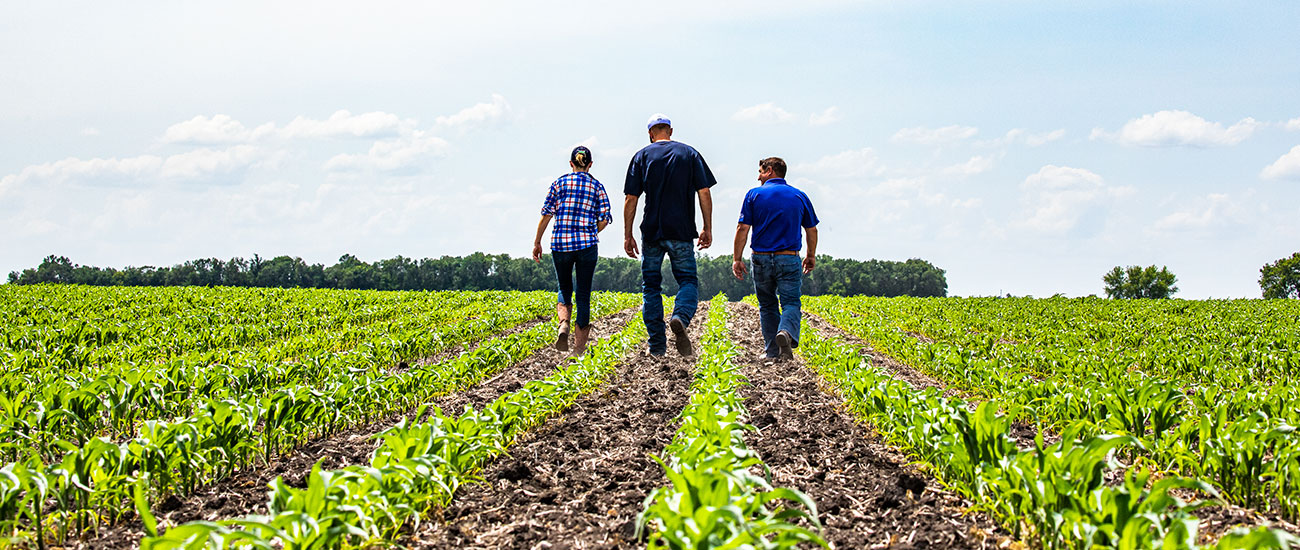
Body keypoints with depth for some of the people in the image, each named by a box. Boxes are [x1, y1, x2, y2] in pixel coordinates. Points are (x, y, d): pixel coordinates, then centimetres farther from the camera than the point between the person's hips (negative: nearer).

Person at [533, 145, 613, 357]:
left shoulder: (560, 183, 5)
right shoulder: (597, 186, 6)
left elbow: (546, 214, 2)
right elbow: (603, 220, 1)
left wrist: (537, 242, 8)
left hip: (560, 243, 0)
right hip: (587, 244, 0)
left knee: (564, 289, 17)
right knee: (583, 293, 6)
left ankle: (563, 325, -11)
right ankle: (579, 346, 5)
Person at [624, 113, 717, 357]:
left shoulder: (642, 157, 4)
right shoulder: (689, 153, 6)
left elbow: (631, 200, 0)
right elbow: (704, 193, 1)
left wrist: (628, 235, 4)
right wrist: (708, 229, 6)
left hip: (651, 231, 0)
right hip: (681, 232, 0)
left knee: (651, 286, 9)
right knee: (688, 280, 9)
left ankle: (657, 348, 6)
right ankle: (681, 318, -23)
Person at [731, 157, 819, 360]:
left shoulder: (754, 195, 1)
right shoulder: (800, 197, 6)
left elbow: (742, 229, -4)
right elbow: (812, 230, 12)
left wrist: (737, 259, 0)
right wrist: (811, 256, 25)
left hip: (761, 259, 0)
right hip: (789, 259, 0)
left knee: (767, 305, 13)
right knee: (790, 303, 1)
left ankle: (773, 353, 12)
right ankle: (787, 332, -31)